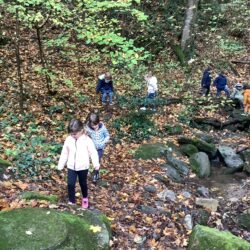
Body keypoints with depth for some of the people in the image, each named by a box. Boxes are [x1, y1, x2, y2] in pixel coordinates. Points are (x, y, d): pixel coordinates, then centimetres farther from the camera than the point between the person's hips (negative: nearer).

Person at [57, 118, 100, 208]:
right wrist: (60, 165, 7)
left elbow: (93, 152, -11)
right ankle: (71, 201, 16)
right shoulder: (68, 139, -6)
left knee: (83, 183, 17)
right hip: (71, 167, 2)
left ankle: (85, 198, 42)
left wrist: (96, 164, -18)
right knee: (70, 184, -2)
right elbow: (64, 153, 3)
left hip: (83, 167, -2)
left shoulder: (87, 140, -17)